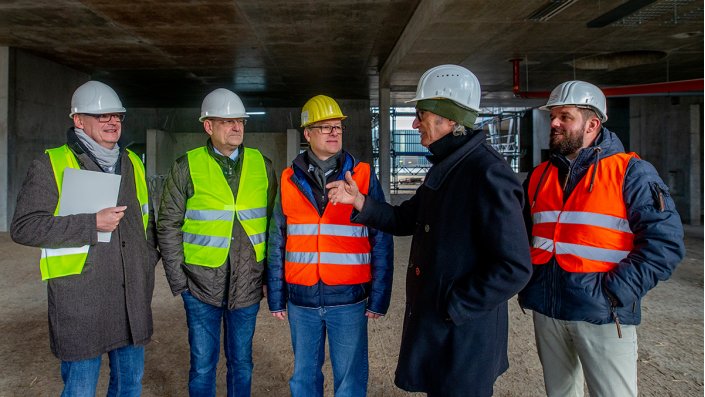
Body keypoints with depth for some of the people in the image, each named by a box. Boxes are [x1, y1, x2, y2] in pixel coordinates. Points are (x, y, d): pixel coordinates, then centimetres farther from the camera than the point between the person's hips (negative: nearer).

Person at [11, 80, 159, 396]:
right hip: (80, 300, -5)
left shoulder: (132, 163, 12)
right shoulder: (49, 165, -5)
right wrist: (92, 224, -19)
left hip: (132, 298, 5)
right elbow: (23, 227, -11)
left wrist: (148, 260, 9)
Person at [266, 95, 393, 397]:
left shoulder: (363, 176, -3)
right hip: (301, 300, 2)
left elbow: (381, 242, -2)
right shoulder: (290, 180, 2)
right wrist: (276, 297, 6)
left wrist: (379, 298, -4)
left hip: (348, 299, -2)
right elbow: (277, 243, 6)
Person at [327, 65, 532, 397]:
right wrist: (360, 201, 2)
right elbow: (405, 219, 16)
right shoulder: (444, 168, 8)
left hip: (464, 334, -9)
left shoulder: (487, 174, -23)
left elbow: (514, 267, -26)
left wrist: (454, 307, -20)